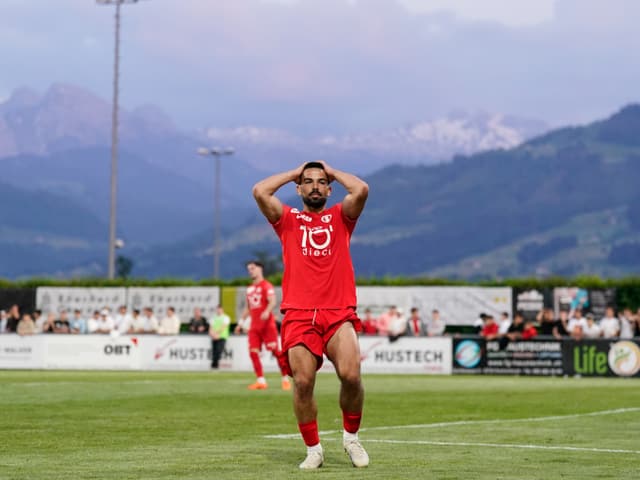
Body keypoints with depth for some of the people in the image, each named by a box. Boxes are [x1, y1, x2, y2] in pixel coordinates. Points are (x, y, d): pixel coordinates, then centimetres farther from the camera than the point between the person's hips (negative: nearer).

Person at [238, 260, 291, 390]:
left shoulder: (266, 285, -4)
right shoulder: (250, 288, 18)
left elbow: (272, 302, -18)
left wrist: (267, 312, -36)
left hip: (267, 324, -7)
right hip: (254, 325, 7)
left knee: (275, 349, -9)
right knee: (253, 352, -3)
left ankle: (285, 379, -2)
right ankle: (260, 380, 0)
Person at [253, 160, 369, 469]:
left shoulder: (341, 217, 16)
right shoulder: (288, 220, 15)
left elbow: (361, 189, -3)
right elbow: (260, 191, -1)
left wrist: (332, 171, 13)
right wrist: (294, 173, 12)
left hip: (339, 314, 0)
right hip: (299, 316, 0)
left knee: (351, 375, -19)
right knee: (303, 383, -13)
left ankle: (351, 436, 4)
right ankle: (313, 449, 3)